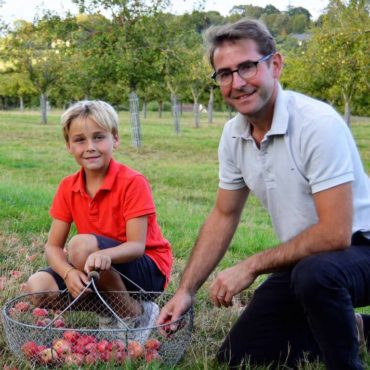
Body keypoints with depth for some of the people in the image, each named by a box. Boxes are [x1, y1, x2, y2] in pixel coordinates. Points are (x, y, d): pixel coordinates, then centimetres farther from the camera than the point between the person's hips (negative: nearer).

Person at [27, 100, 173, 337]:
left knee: (81, 244, -31)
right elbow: (53, 247, -4)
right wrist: (69, 273, -27)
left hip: (149, 272, -5)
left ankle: (136, 314, -13)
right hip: (105, 272, 5)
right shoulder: (68, 188, -1)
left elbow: (137, 246, -22)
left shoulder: (133, 183, -16)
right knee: (38, 285, -17)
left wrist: (106, 255, -44)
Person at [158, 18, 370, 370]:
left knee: (313, 273, -40)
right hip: (302, 259, 8)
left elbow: (335, 234, -29)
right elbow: (223, 217, 10)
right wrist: (186, 291, 4)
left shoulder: (318, 124, -25)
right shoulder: (233, 135, -2)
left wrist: (251, 267, -20)